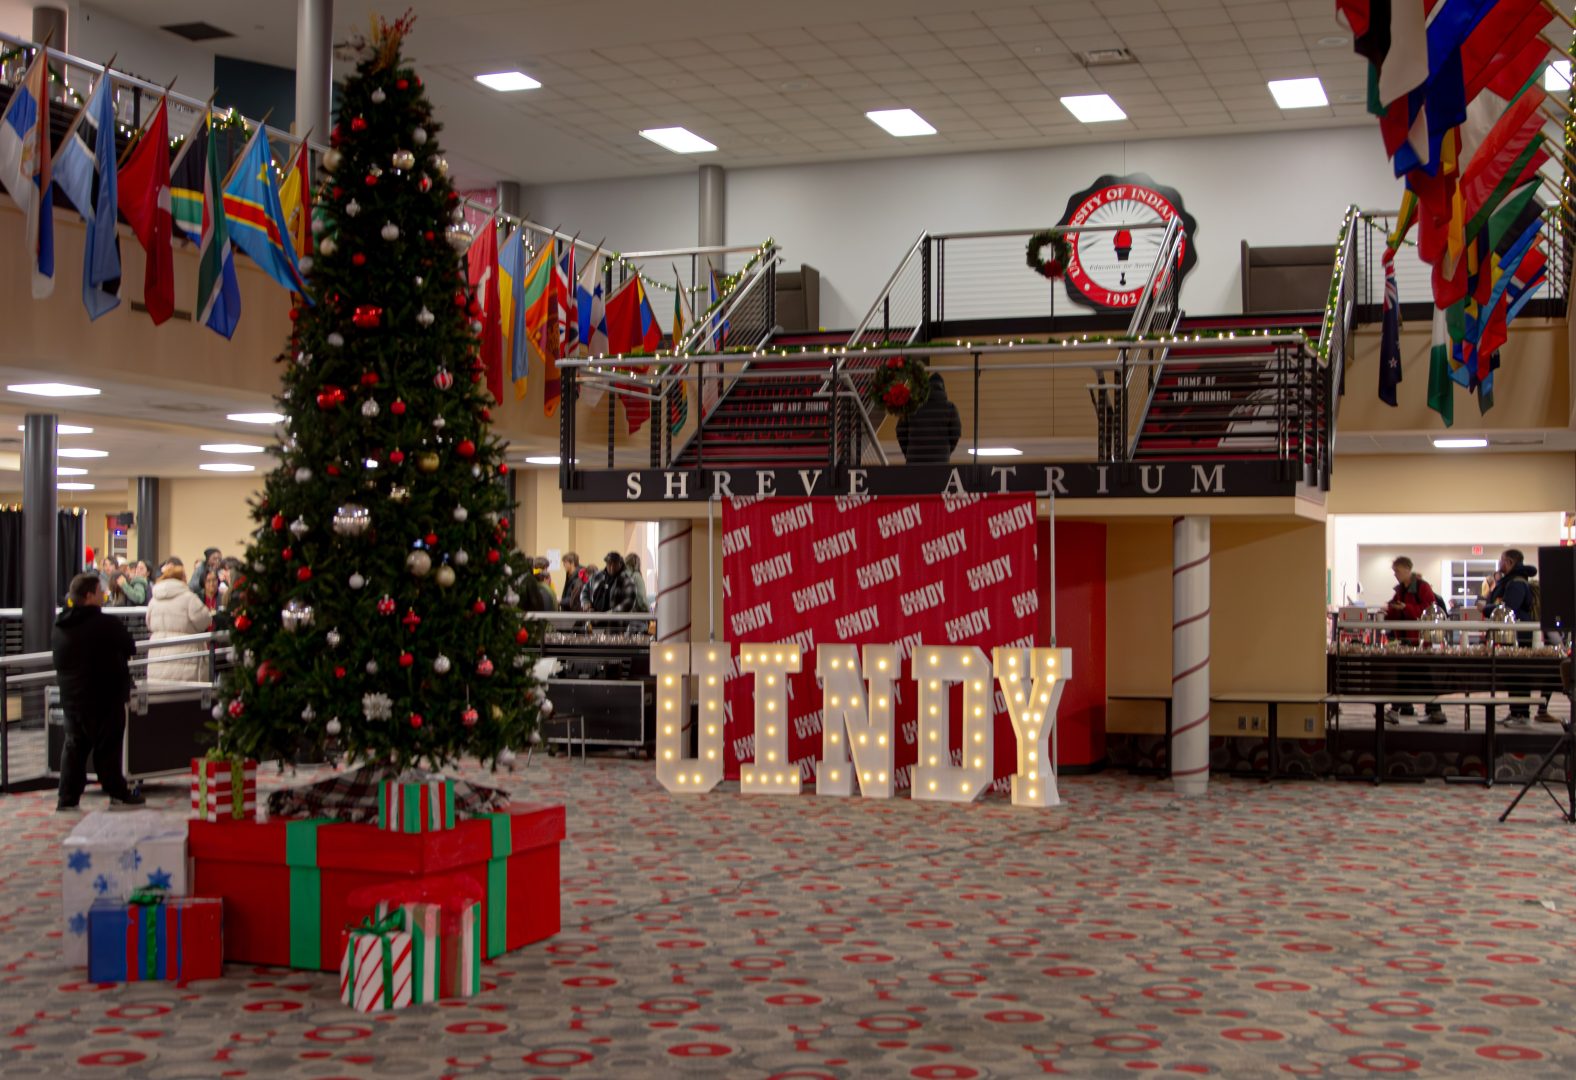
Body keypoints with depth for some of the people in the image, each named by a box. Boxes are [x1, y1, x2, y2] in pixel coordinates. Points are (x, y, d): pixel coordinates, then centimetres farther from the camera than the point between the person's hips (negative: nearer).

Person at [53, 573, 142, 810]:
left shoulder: (59, 628, 4)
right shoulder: (107, 624, -17)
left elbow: (58, 660, 14)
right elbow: (130, 649, -5)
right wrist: (114, 654, 16)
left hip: (71, 697, 6)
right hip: (105, 696, -6)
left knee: (74, 746, 11)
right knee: (107, 746, 3)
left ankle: (67, 797, 9)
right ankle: (118, 793, 10)